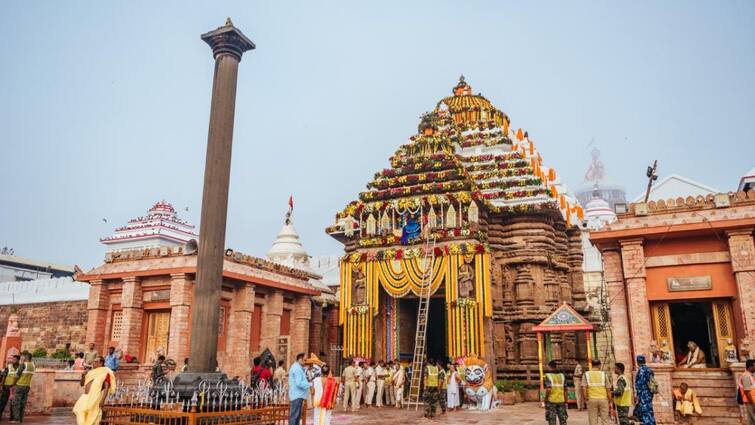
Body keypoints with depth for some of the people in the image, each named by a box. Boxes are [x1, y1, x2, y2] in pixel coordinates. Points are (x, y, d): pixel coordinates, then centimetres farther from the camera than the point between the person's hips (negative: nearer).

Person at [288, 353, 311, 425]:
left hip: (298, 395, 11)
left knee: (297, 415, 15)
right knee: (294, 415, -8)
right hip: (297, 395, -11)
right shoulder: (297, 368, -16)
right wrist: (310, 384, -15)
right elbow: (299, 383, -23)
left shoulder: (298, 367, 18)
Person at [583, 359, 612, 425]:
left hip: (591, 399, 0)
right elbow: (608, 389, -2)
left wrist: (586, 399, 1)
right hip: (603, 399, 0)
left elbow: (584, 388, -8)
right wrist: (609, 401, 7)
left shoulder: (586, 374, 1)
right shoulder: (603, 374, 1)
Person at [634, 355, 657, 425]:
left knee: (647, 413, -8)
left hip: (644, 395, -9)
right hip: (649, 394, 9)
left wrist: (638, 396, -16)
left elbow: (639, 384, -18)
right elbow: (652, 383, 17)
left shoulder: (641, 370, -14)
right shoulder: (649, 369, 12)